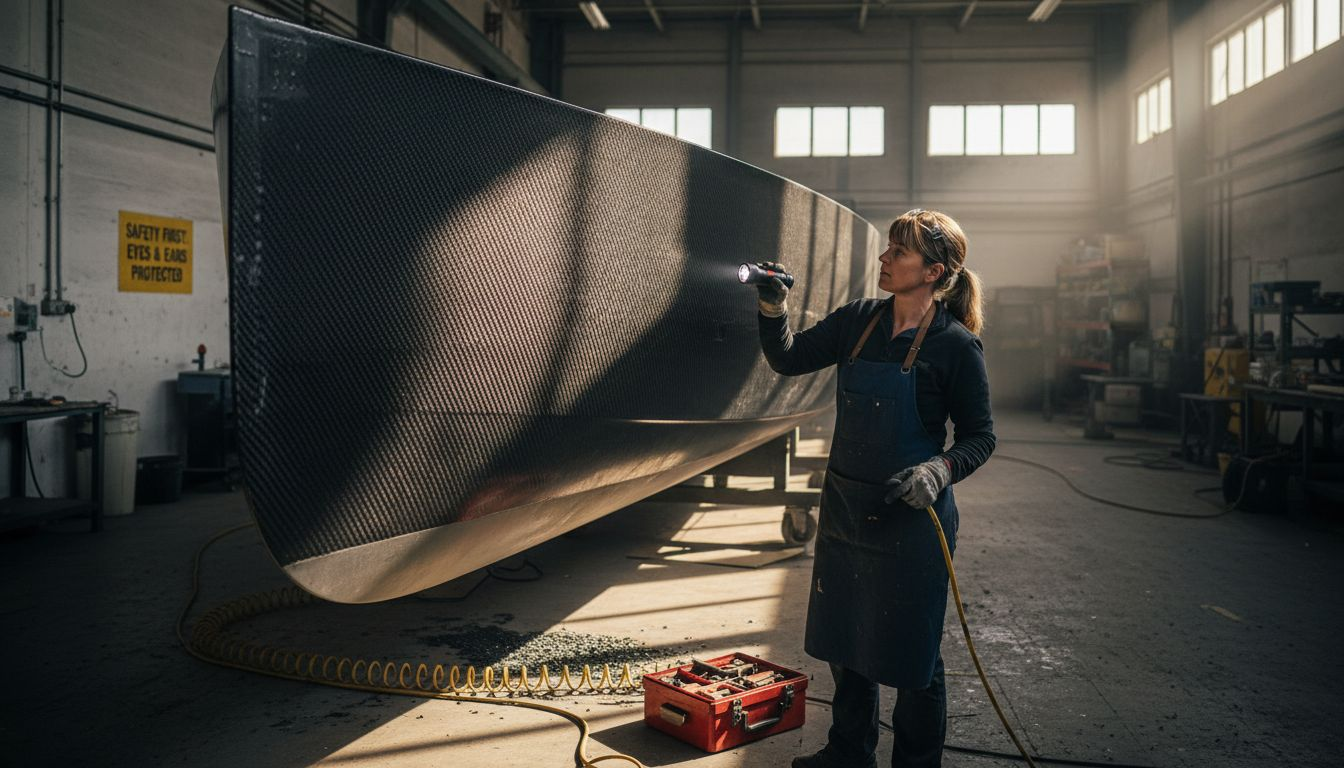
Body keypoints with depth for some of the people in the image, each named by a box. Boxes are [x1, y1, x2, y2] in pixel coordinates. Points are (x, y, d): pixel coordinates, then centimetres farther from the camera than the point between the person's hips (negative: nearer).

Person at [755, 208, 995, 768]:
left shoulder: (956, 345, -12)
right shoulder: (858, 321, 2)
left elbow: (979, 437, -6)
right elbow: (788, 360, 8)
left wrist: (939, 471, -24)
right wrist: (774, 308, -7)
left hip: (910, 518, -6)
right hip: (844, 507, 6)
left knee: (910, 654, 7)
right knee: (843, 639, 19)